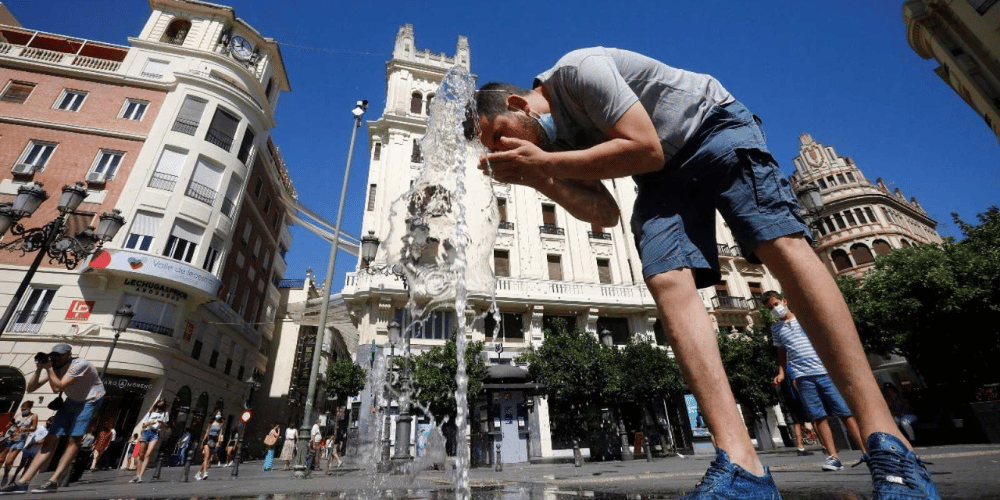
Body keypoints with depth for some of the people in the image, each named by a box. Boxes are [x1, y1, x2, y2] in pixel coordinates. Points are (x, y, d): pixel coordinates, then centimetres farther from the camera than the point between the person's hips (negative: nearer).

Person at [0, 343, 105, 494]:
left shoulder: (80, 364, -24)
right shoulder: (54, 367, -1)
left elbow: (57, 388, -27)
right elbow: (30, 388, -3)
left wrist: (48, 368, -25)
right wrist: (38, 369, -15)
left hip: (90, 400, -7)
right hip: (72, 401, 7)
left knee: (74, 439, -14)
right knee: (51, 439, 1)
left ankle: (53, 481, -10)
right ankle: (22, 482, 4)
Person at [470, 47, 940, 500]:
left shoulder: (577, 70, -17)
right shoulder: (554, 137, 3)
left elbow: (646, 149, -26)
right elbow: (604, 213, -5)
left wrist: (545, 161, -25)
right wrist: (537, 177, -15)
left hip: (715, 123, -5)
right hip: (661, 177, 5)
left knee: (783, 245, -24)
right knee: (667, 283, -20)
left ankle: (886, 441, -17)